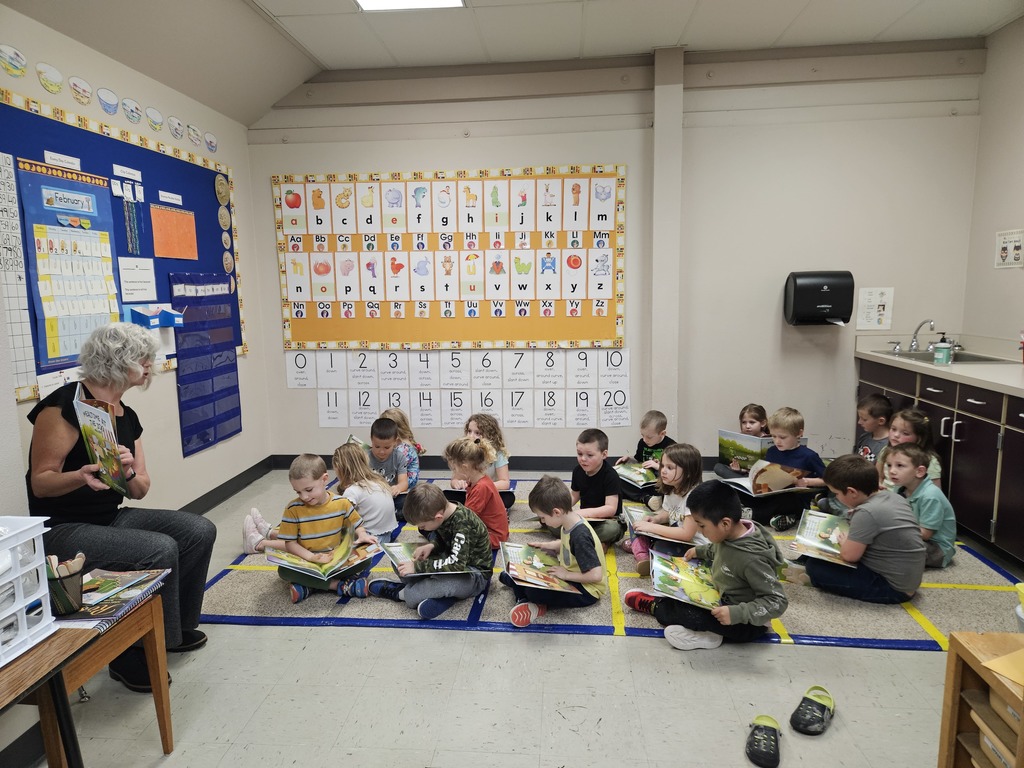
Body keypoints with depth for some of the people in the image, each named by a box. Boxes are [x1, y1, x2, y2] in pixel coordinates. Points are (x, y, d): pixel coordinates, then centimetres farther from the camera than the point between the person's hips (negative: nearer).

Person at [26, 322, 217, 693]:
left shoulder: (126, 415, 7)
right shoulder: (65, 405, -16)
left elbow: (140, 490, 5)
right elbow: (40, 482, -16)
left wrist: (128, 471, -17)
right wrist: (83, 476, -35)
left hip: (111, 518, 8)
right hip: (61, 530, -8)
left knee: (199, 531, -4)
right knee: (160, 549, -27)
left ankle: (176, 627, 15)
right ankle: (132, 658, -7)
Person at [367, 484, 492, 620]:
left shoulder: (463, 524, -30)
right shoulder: (442, 509, -9)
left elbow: (456, 563, -36)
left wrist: (418, 567, -31)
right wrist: (431, 546, -11)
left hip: (474, 574, -8)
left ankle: (399, 592, -13)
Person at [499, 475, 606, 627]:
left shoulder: (580, 535, -33)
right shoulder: (569, 521, -6)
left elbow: (596, 575, -34)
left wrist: (566, 575, -23)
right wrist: (545, 545, 4)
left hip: (586, 590, -10)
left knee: (534, 591, -25)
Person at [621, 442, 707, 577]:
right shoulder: (671, 490, 0)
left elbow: (687, 534, -29)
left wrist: (652, 527, -26)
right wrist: (656, 518, -7)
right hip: (675, 537, 9)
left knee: (661, 547, -32)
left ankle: (636, 545, -8)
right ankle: (642, 555, -16)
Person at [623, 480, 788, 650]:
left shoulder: (751, 559, -33)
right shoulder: (732, 533, -10)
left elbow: (778, 602, -29)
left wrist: (737, 613, -36)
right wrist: (700, 551, 7)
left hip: (747, 622, -9)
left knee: (672, 611, -17)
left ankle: (655, 605, 12)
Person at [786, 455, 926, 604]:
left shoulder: (867, 513, -25)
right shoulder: (894, 497, 0)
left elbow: (849, 555, -23)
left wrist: (843, 541, -1)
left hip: (893, 588, -9)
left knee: (815, 566, -10)